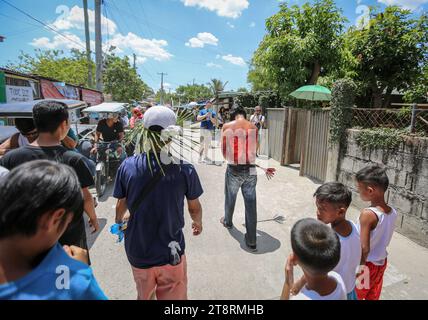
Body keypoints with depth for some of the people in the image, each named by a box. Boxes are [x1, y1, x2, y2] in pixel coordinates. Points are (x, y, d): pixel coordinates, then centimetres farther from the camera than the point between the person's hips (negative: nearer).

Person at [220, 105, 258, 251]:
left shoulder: (227, 126, -5)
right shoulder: (254, 127, 0)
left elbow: (224, 151, 1)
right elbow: (254, 150, 6)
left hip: (234, 169, -1)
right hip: (250, 169, 1)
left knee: (230, 198, 23)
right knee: (251, 204, 7)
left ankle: (228, 221, 49)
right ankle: (251, 241, 15)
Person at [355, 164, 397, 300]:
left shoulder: (368, 214, -30)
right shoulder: (393, 212, -8)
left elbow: (364, 248, -26)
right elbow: (384, 240, 4)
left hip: (368, 264, -6)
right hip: (381, 262, 6)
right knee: (373, 296, 25)